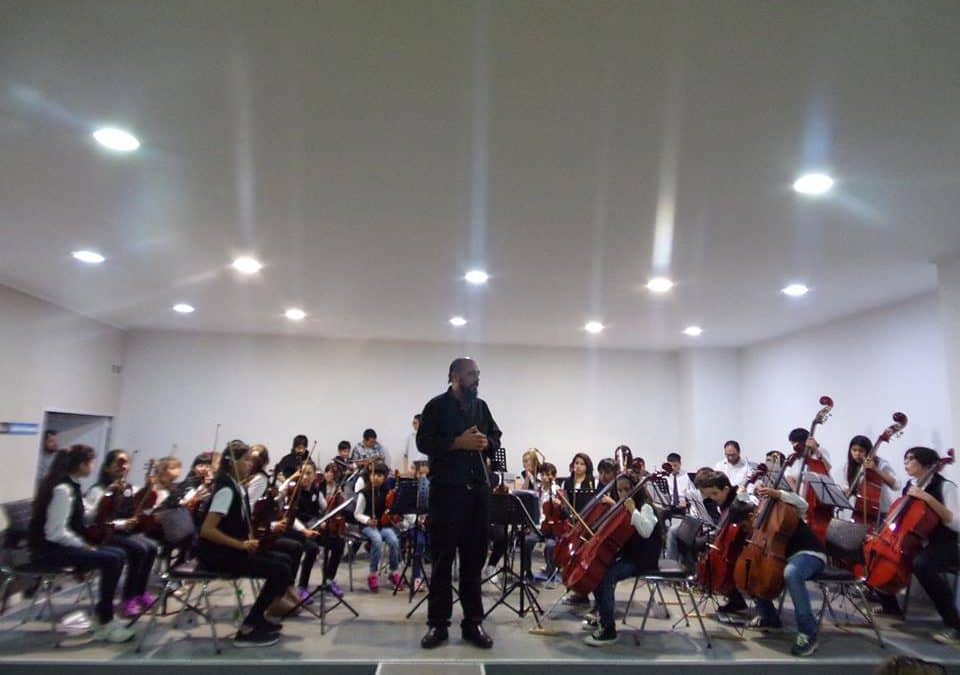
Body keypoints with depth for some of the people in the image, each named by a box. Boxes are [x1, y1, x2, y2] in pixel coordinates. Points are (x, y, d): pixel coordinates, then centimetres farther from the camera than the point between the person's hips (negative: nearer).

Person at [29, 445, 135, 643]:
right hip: (49, 549, -10)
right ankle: (104, 625, -9)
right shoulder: (63, 489, -23)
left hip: (60, 543, 10)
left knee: (119, 554, 2)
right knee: (111, 560, -21)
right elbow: (55, 534, -25)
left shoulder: (70, 485, 8)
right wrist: (83, 545, -15)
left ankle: (105, 616, 9)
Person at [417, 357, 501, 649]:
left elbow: (496, 437, 18)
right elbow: (423, 442, -9)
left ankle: (473, 622, 20)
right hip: (447, 488, -4)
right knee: (443, 556, 4)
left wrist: (486, 443, -4)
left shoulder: (481, 406, 13)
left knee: (474, 556, 10)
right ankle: (438, 623, 14)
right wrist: (458, 442, -18)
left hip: (478, 488, 5)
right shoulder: (437, 406, -2)